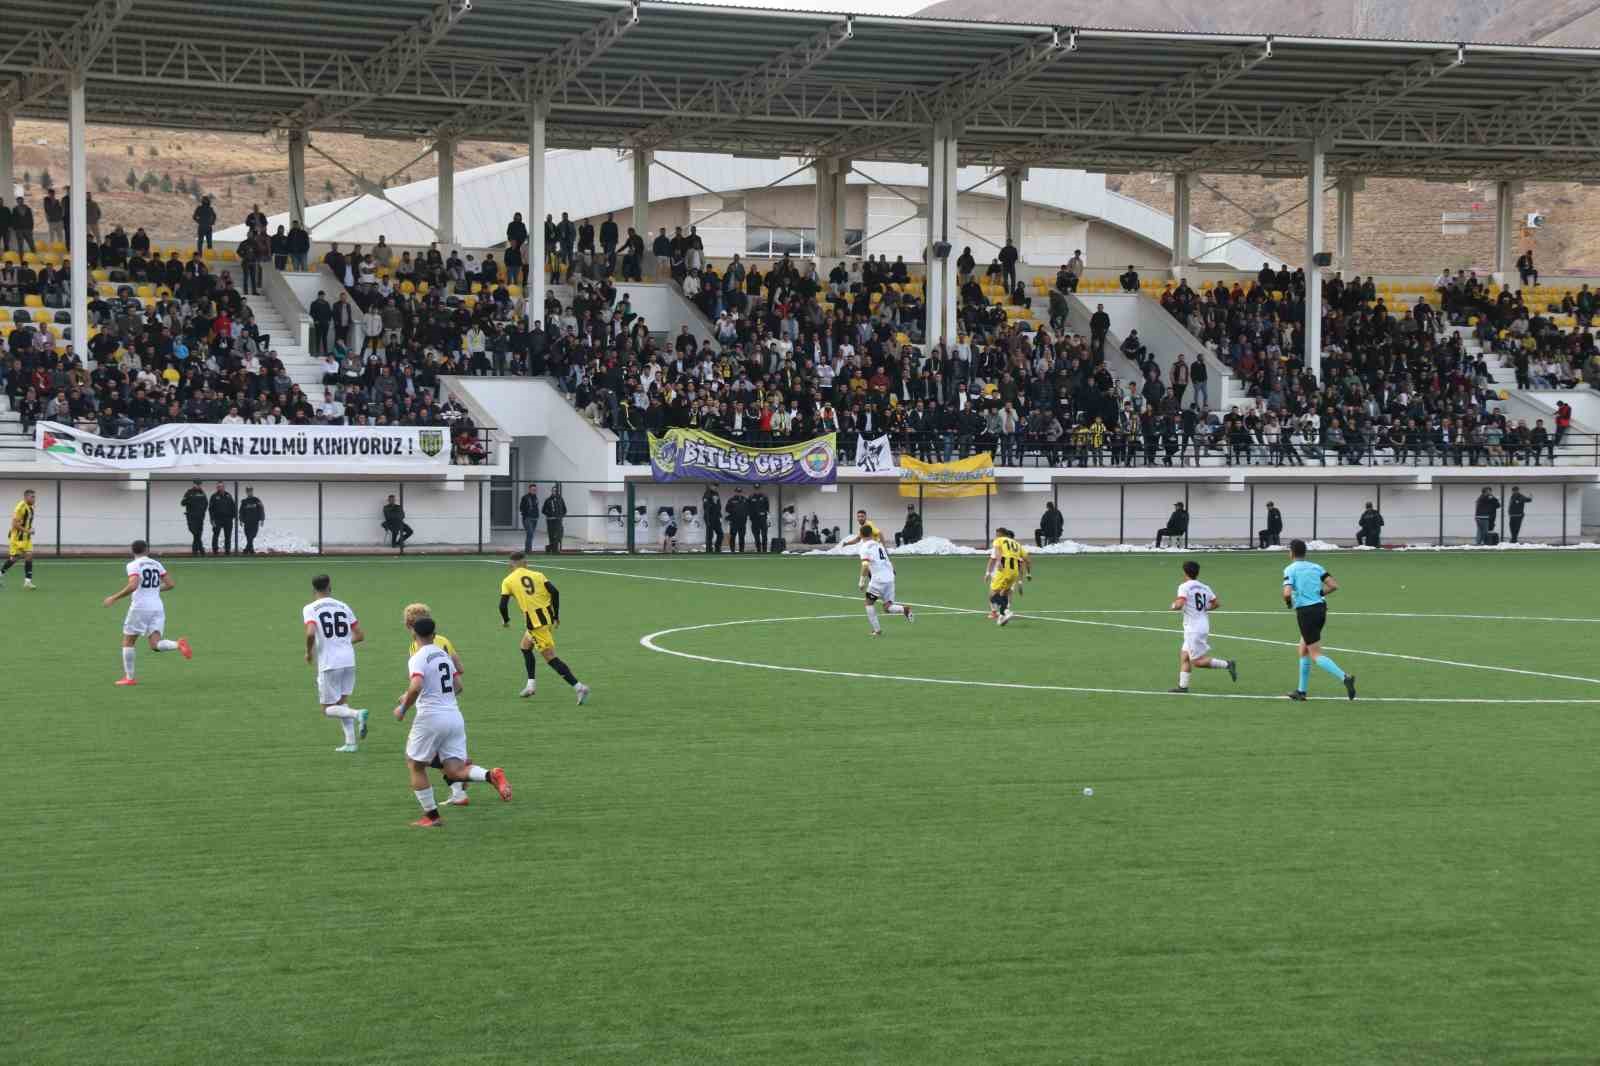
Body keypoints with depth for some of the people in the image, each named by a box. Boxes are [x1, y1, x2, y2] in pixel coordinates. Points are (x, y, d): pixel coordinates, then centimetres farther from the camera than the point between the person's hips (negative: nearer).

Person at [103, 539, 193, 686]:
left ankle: (129, 678, 11)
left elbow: (133, 585, -21)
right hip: (157, 607, 5)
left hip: (140, 606, -5)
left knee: (128, 641, 11)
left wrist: (114, 597, -12)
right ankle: (178, 644, -28)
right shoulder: (156, 564, 13)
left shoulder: (133, 565, -6)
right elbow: (170, 584, 11)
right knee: (155, 644, 0)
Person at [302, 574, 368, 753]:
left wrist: (309, 652, -1)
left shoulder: (310, 609, -4)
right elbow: (360, 635, 10)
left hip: (329, 663, -5)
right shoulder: (343, 606, 10)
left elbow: (310, 633, -20)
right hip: (348, 660, 5)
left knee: (328, 710, 6)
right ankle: (350, 742, 11)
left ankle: (357, 714, -21)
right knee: (342, 702, 20)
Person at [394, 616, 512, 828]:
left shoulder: (417, 659, -9)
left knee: (415, 765, 13)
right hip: (454, 716, 6)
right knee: (454, 770, 3)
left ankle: (431, 815, 14)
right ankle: (491, 775, -24)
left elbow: (416, 687, -26)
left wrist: (403, 708, -9)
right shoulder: (444, 654, 14)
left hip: (430, 717, -6)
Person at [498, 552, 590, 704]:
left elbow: (503, 605, -4)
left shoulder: (508, 581, 2)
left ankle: (578, 687, -15)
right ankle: (530, 684, 24)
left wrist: (506, 620, 16)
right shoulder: (537, 575, 9)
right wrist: (556, 615, 6)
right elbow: (554, 592, -2)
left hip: (535, 622, -6)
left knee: (550, 657, -4)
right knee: (525, 647, 27)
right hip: (548, 616, 6)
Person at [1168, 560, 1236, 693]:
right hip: (1204, 626, 8)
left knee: (1197, 662, -3)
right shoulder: (1204, 587, 9)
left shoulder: (1184, 587, -12)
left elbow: (1179, 605, -24)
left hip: (1193, 629, -8)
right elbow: (1216, 603, 12)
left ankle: (1227, 664, -8)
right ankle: (1183, 686, 11)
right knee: (1184, 656, 12)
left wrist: (1173, 605, -2)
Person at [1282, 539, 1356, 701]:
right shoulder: (1315, 567, 10)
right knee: (1303, 650, 20)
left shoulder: (1290, 569, -6)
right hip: (1320, 608, 7)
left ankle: (1344, 677, -24)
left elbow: (1287, 593, -19)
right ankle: (1301, 691, 25)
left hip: (1305, 612, -7)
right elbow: (1333, 585, 2)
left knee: (1316, 655, -4)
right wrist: (1320, 594, 15)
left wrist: (1288, 603, 2)